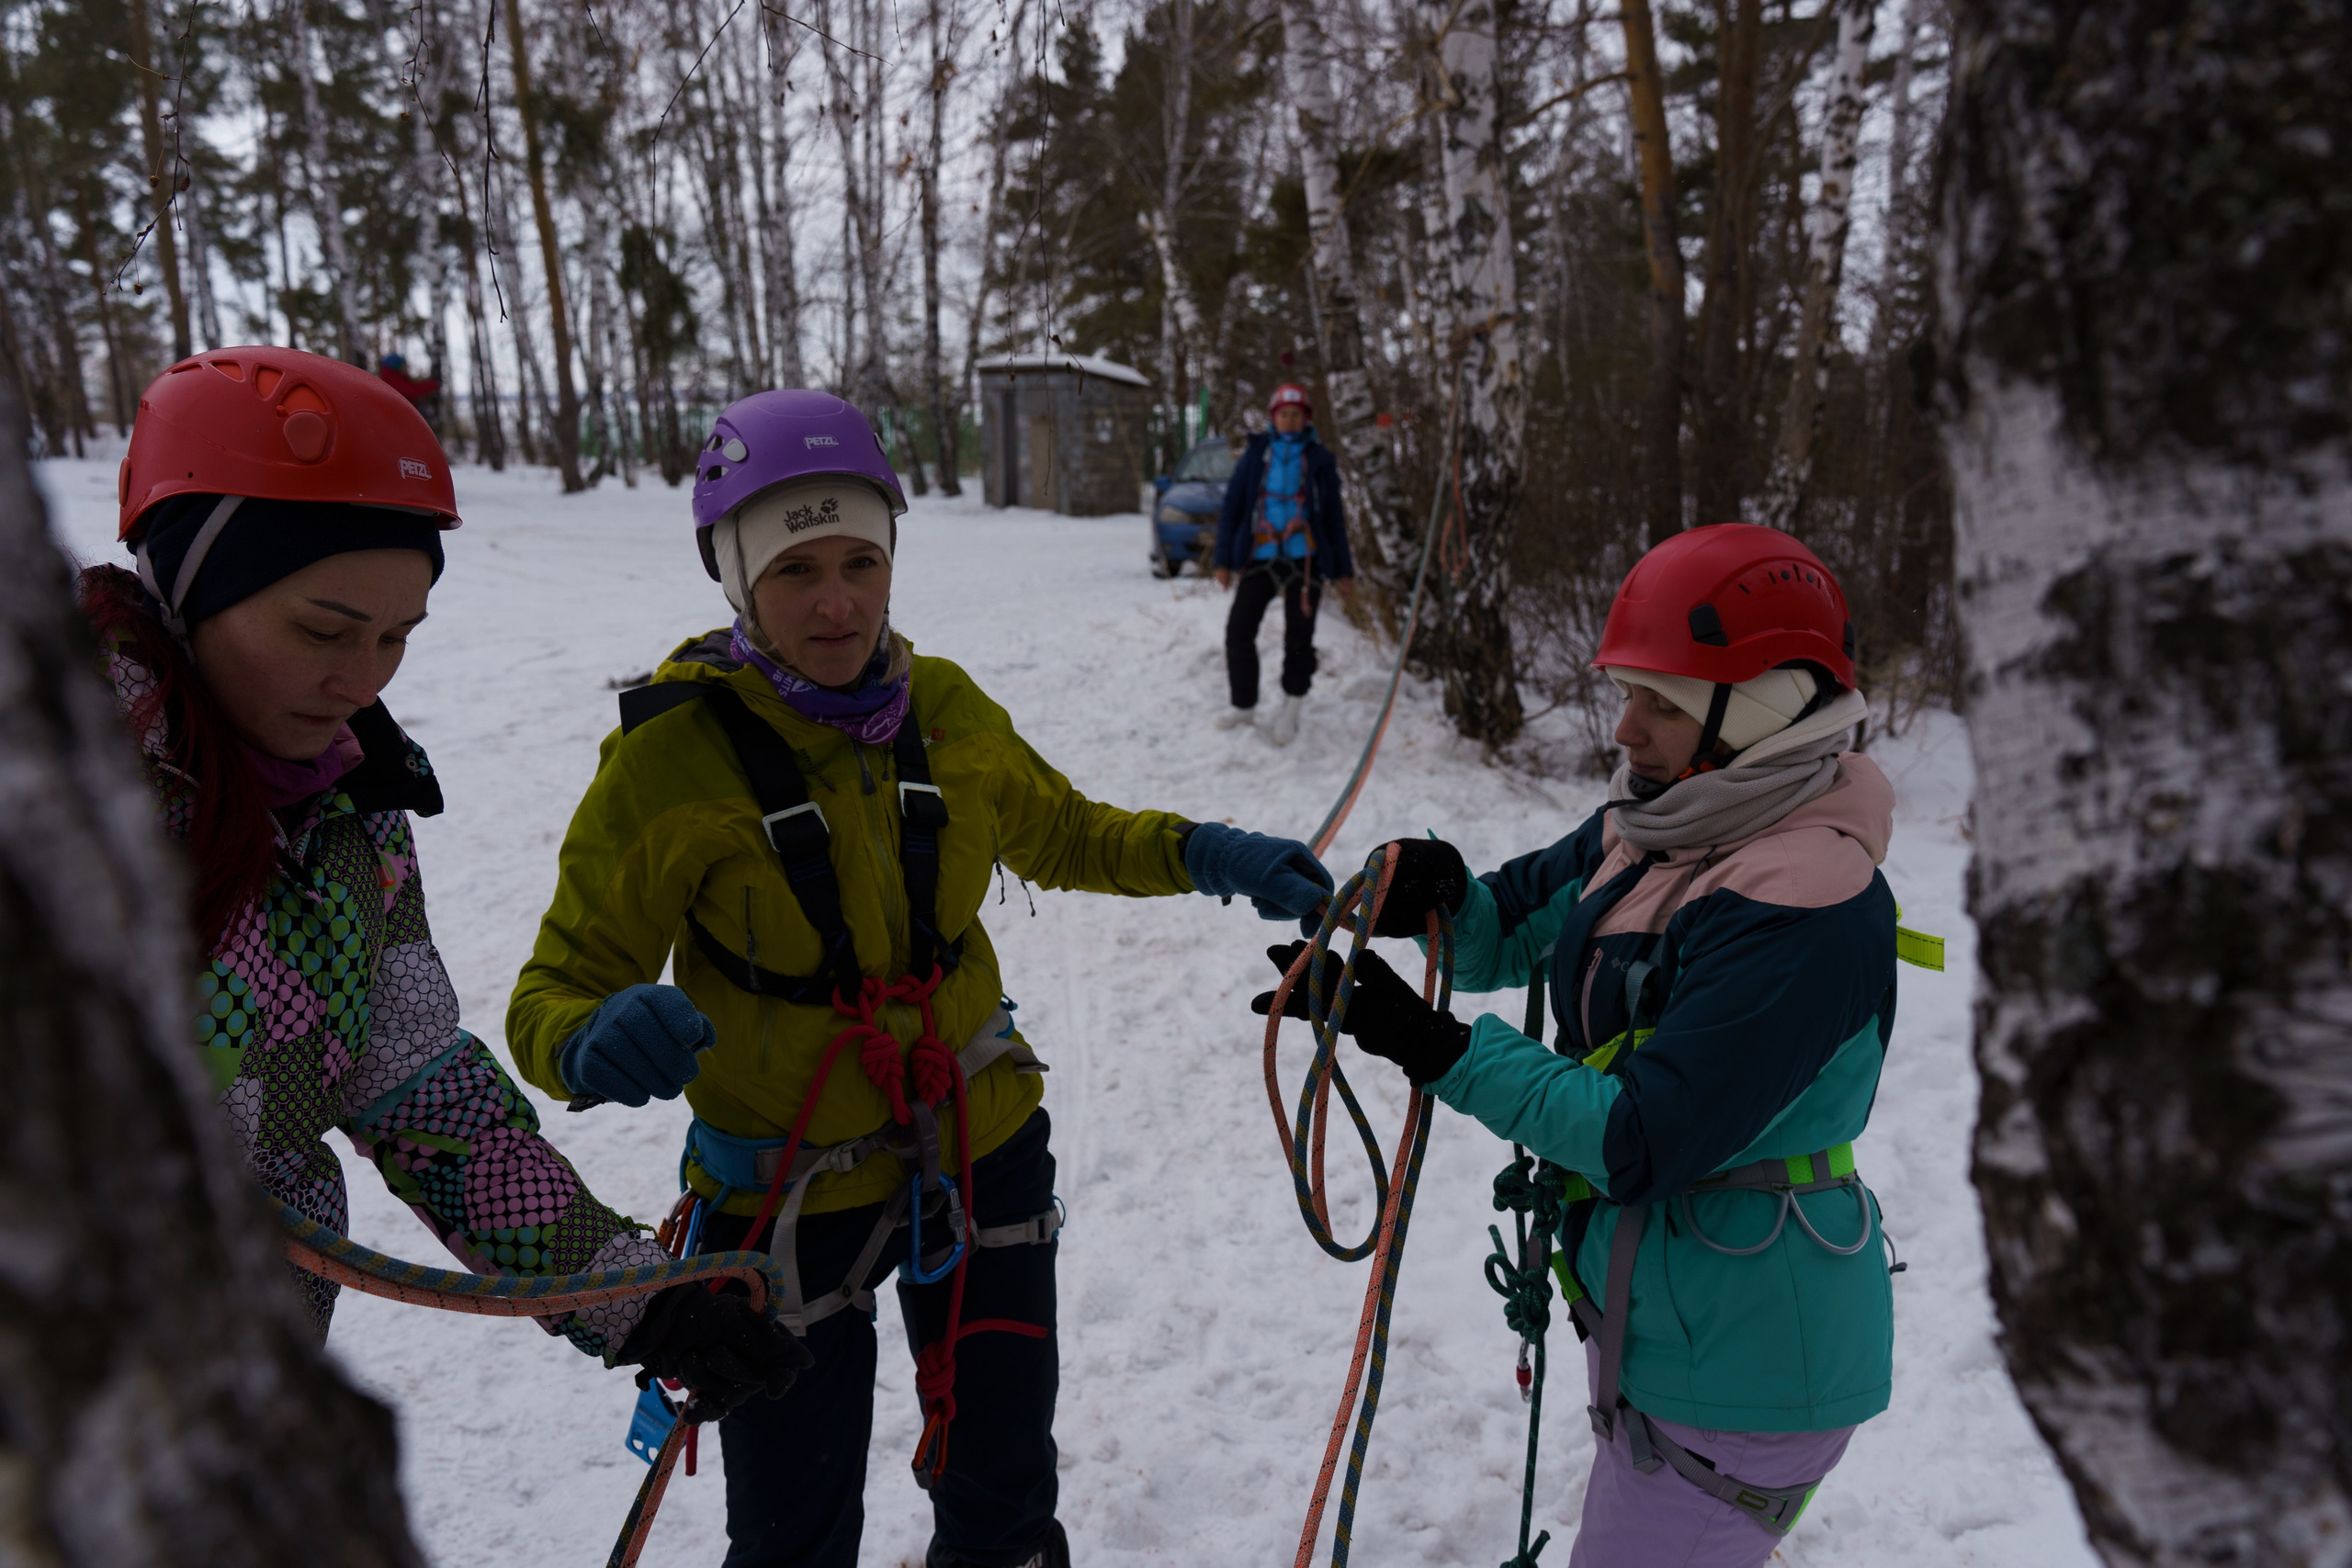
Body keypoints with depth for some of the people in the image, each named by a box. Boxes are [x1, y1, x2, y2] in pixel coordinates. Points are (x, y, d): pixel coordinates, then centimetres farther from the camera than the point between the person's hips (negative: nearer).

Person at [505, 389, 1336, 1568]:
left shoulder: (944, 709, -6)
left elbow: (1058, 833, 12)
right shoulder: (671, 759, -18)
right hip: (790, 1197, -3)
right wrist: (596, 1044, -37)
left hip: (981, 1154, 4)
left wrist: (1197, 856, -4)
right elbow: (556, 993, -13)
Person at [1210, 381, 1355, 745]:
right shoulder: (1255, 455, 8)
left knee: (1299, 639, -1)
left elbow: (1334, 517, 12)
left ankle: (1290, 708, 15)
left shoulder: (1319, 459, 8)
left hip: (1304, 560, -1)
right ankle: (1244, 705, 15)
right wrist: (1224, 560, 2)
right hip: (1260, 558, 1)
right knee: (1238, 633, -2)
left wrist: (1342, 571, 8)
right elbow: (1231, 508, 8)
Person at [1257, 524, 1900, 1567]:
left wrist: (1435, 1046, -31)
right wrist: (1446, 902, -15)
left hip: (1741, 1371, -9)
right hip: (1642, 1308, 9)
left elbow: (1643, 1144, -30)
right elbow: (1513, 933, 8)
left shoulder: (1806, 911, -28)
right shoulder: (1650, 831, -2)